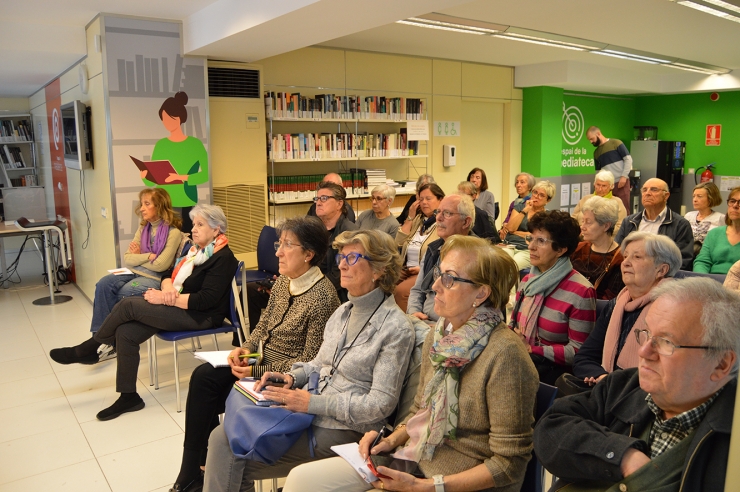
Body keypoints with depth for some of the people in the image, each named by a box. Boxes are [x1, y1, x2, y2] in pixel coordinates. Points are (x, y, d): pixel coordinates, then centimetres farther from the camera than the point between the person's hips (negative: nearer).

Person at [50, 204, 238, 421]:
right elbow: (169, 275, 11)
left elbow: (206, 300, -22)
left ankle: (89, 348, 7)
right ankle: (128, 396, -1)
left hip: (201, 316, -8)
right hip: (178, 305, 9)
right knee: (125, 333, -11)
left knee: (128, 305, -18)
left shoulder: (223, 258, -14)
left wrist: (165, 298, -20)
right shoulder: (196, 249, 13)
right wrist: (168, 290, -14)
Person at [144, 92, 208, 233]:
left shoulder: (195, 144, 0)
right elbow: (151, 181, 6)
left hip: (187, 203, -2)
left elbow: (206, 174, -10)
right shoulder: (160, 145, 7)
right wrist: (145, 176, -16)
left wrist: (182, 178, -23)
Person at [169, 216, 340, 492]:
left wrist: (258, 372, -20)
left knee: (209, 397, -10)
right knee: (204, 375, -9)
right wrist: (246, 348, -7)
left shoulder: (322, 295, -22)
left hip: (287, 377, -7)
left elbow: (309, 361, -20)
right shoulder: (283, 280, 2)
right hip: (264, 362, 8)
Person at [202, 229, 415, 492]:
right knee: (222, 436, -5)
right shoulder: (343, 312, 9)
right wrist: (292, 377, -2)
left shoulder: (396, 328, -15)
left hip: (341, 430, -7)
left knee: (238, 463, -12)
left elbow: (381, 404, -18)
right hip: (306, 410, 7)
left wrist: (314, 403, -20)